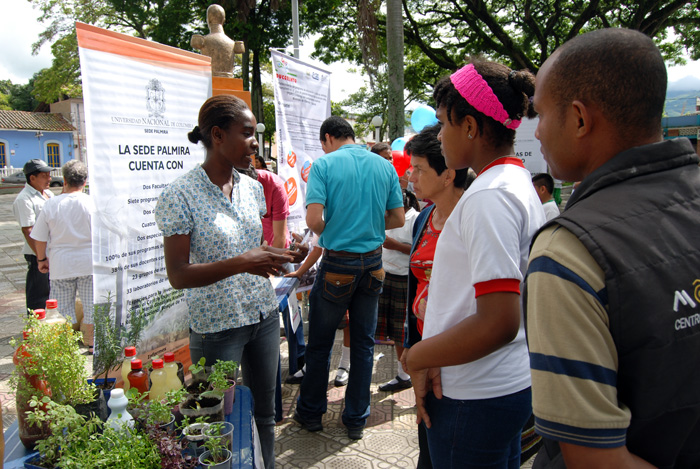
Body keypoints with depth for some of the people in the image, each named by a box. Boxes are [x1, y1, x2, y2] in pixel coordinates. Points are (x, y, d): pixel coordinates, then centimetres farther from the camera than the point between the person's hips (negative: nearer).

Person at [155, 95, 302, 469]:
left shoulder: (252, 188, 5)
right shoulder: (180, 195, -14)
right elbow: (177, 275, -17)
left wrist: (277, 256, -3)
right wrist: (242, 264, -28)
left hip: (263, 315, 6)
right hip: (217, 326, -5)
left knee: (263, 412, 17)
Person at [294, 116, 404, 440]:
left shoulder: (324, 164, -8)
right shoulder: (384, 166, 4)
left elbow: (314, 220, -17)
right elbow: (398, 219, 6)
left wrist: (327, 233, 4)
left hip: (338, 263, -3)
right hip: (373, 263, 4)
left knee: (320, 342, 12)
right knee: (363, 343, 13)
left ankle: (311, 412, 27)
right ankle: (356, 419, 23)